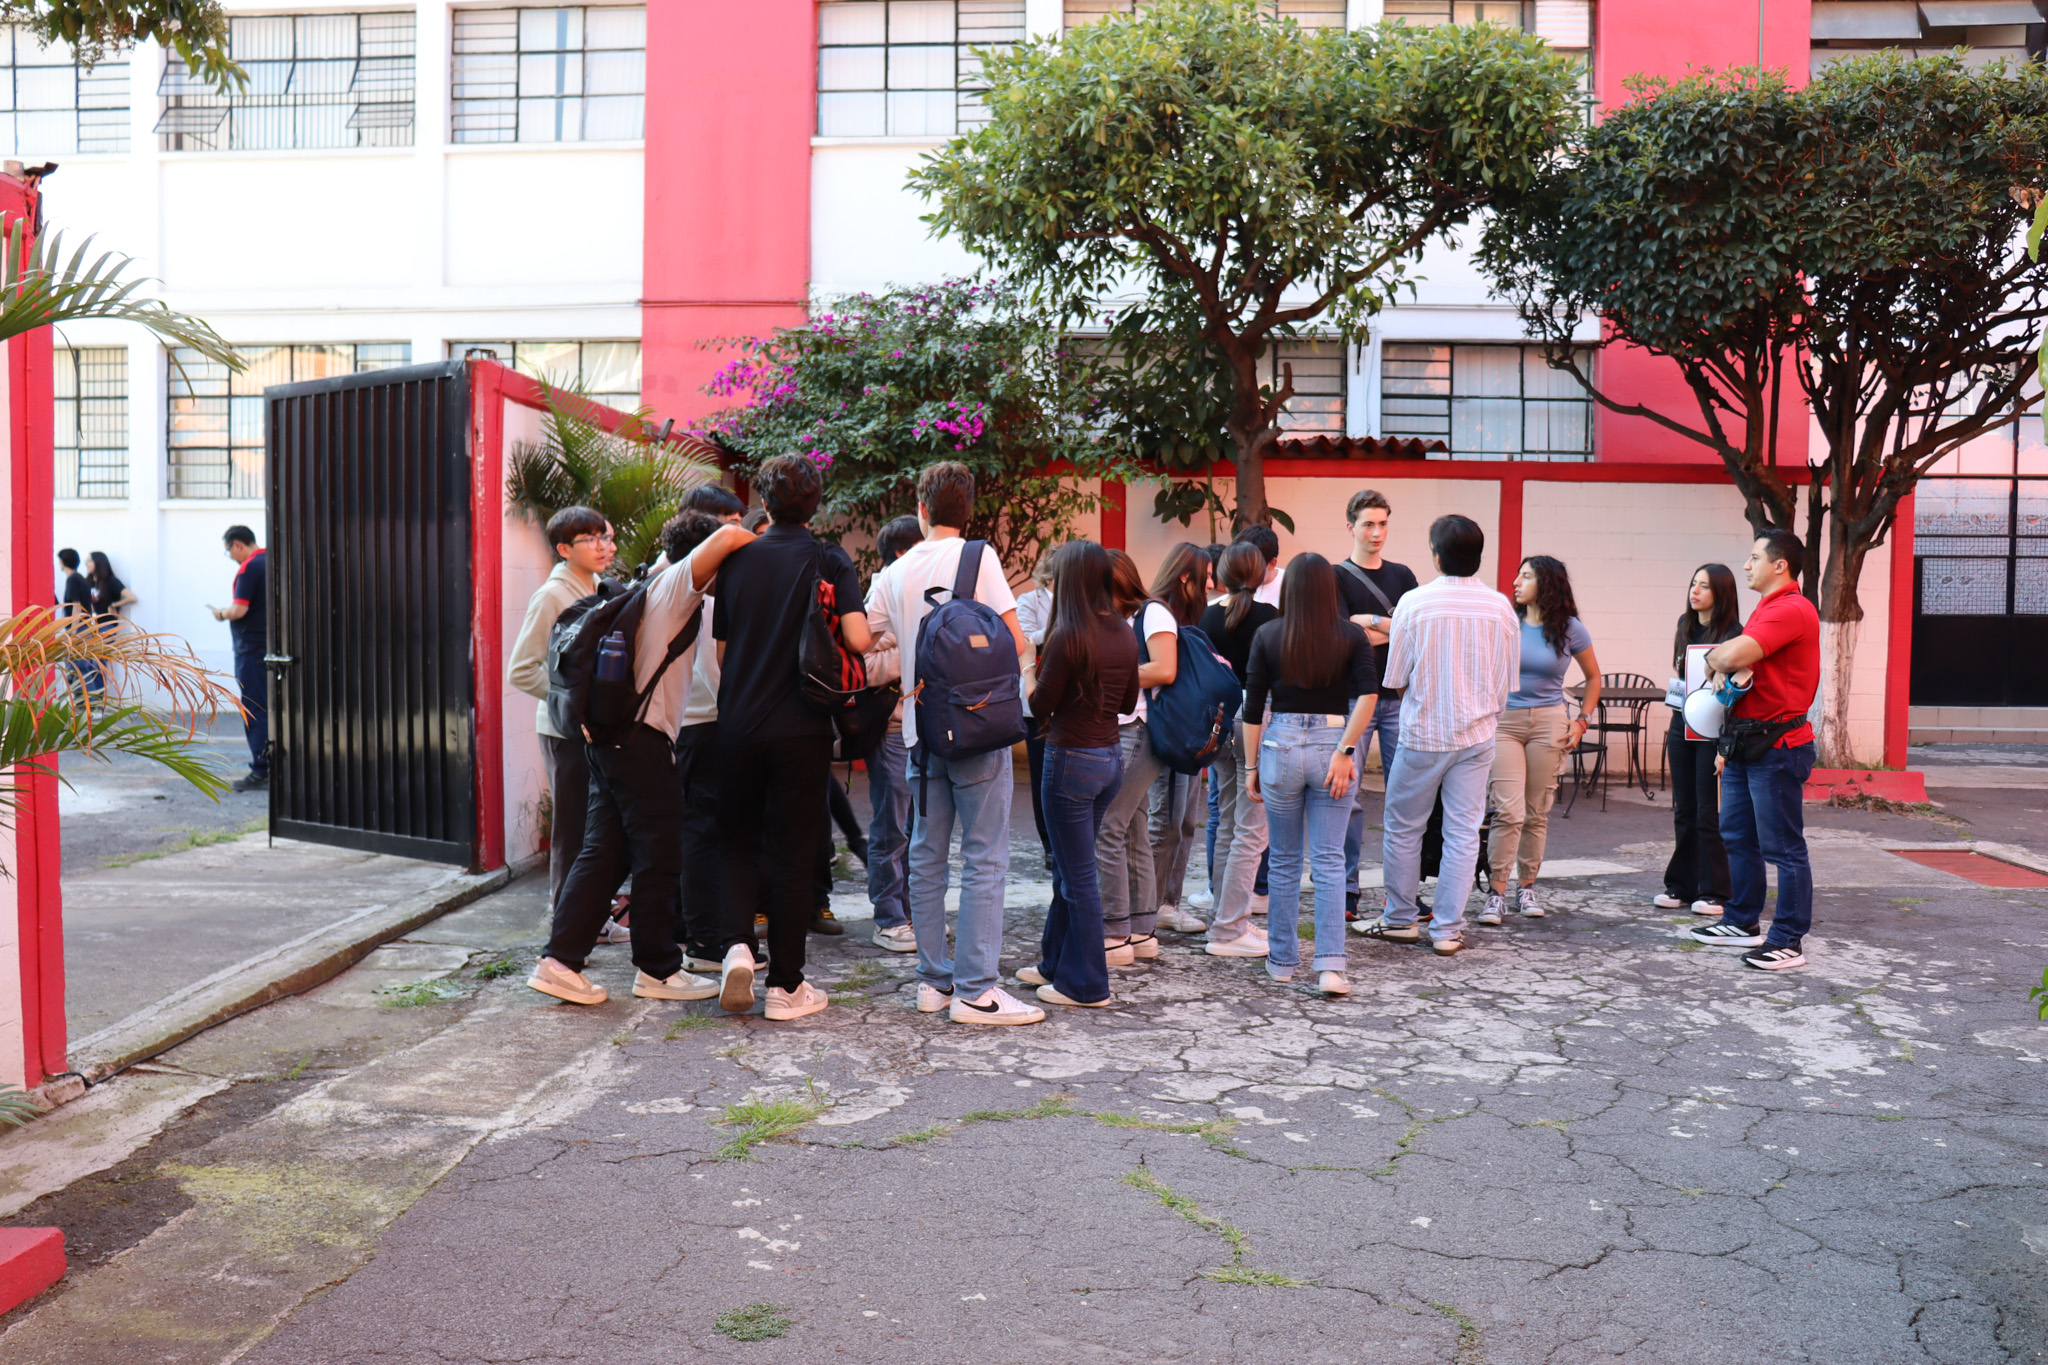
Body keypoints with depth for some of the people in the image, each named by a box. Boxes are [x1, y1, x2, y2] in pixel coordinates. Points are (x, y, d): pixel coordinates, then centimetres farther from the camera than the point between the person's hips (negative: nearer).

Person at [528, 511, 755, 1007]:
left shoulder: (654, 586, 21)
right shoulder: (677, 583, -6)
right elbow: (725, 538, -22)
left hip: (610, 734, 9)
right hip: (642, 736, -9)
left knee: (604, 850, 10)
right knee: (659, 855, 0)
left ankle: (559, 960, 8)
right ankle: (658, 970, 10)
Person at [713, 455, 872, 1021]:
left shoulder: (737, 559, 4)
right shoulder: (829, 560, -5)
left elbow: (720, 649, 8)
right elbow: (858, 637, -17)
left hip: (737, 725, 3)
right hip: (800, 730, -2)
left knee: (738, 841, 17)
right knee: (793, 853, 5)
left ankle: (737, 945, -3)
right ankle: (785, 986, 11)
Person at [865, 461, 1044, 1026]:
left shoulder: (894, 573, 8)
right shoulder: (978, 557, -6)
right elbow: (1015, 642, -10)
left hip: (920, 730, 5)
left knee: (926, 855, 12)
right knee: (984, 859, -2)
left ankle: (934, 979, 19)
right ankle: (974, 990, -3)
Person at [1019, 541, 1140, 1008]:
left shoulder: (1068, 636, -17)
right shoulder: (1123, 634, 5)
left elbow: (1041, 704, -11)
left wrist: (1032, 679, 7)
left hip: (1072, 759, -8)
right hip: (1111, 757, 8)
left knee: (1078, 876, 2)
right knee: (1069, 868, 20)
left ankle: (1086, 985, 12)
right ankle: (1055, 964, 32)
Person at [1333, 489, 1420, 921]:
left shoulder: (1402, 575, 14)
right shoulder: (1337, 577, 3)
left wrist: (1373, 621, -9)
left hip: (1398, 697, 3)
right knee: (1349, 796, -2)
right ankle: (1347, 889, 5)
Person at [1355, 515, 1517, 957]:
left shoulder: (1414, 603, -12)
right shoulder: (1500, 607, -3)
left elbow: (1394, 677, -6)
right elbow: (1509, 679, 6)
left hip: (1423, 733, -2)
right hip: (1477, 737, 3)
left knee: (1403, 828, 12)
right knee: (1463, 833, 7)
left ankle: (1399, 919, 21)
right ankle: (1448, 929, 10)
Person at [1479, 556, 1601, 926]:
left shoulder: (1570, 629, 2)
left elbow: (1593, 677, 15)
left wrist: (1582, 721, 7)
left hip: (1548, 722, 1)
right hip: (1503, 720, -1)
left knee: (1536, 812, 7)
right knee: (1509, 810, -10)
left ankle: (1528, 886, 21)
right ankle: (1496, 892, -3)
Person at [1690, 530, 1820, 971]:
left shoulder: (1792, 610, -15)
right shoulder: (1764, 611, 19)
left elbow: (1734, 656, -29)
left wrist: (1715, 658, -5)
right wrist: (1728, 742, 20)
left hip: (1777, 750, -10)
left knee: (1783, 848, -3)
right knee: (1737, 837, 16)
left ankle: (1789, 941, 3)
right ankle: (1742, 923, 27)